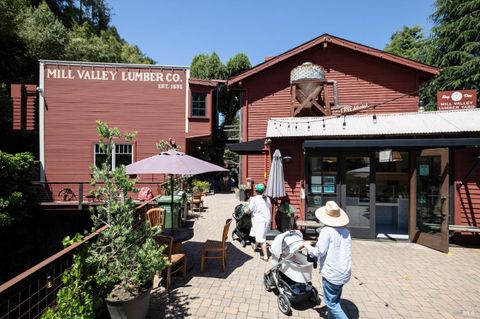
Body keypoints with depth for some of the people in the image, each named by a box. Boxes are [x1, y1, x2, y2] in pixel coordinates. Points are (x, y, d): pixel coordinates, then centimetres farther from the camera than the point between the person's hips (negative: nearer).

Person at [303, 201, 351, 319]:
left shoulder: (327, 231, -20)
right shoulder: (346, 231, 2)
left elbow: (319, 252, -21)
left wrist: (308, 247, -1)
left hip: (332, 274, -8)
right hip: (344, 272, 8)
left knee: (331, 303, 8)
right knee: (335, 300, 23)